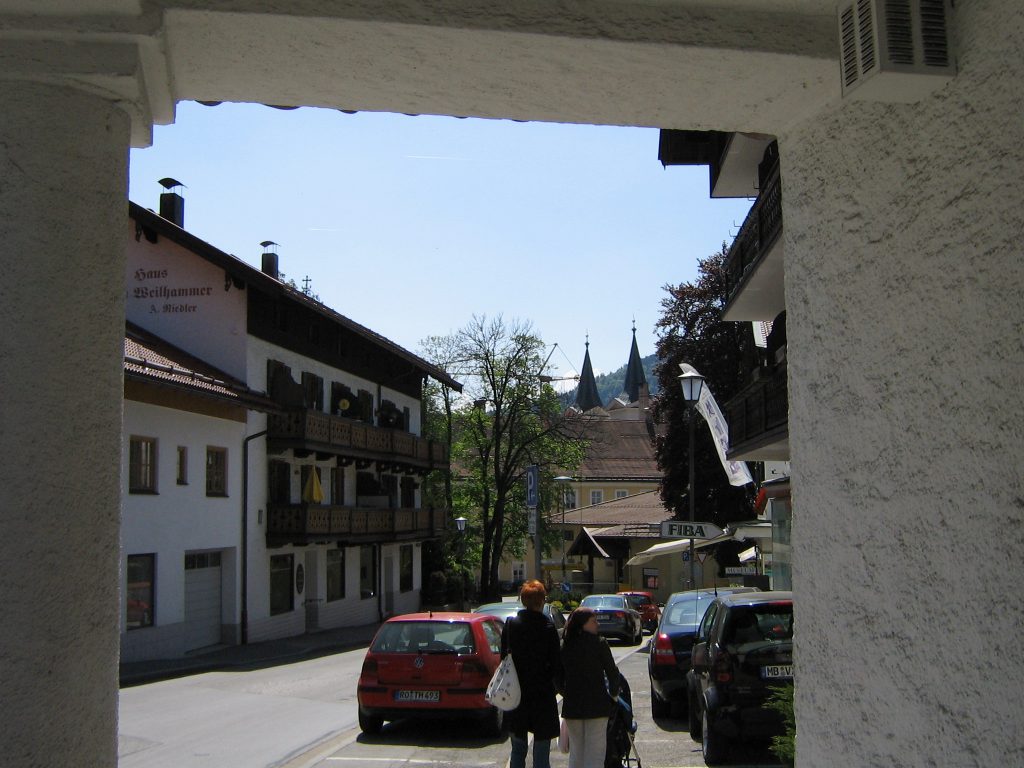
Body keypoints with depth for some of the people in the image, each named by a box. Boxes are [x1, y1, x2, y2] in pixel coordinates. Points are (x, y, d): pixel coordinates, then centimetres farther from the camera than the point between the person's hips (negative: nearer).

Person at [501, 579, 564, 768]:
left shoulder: (510, 624, -3)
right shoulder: (548, 628, -13)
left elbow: (503, 658, 4)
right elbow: (556, 664, -9)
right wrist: (560, 686, 9)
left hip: (516, 696, 4)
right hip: (542, 695, -4)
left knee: (518, 751, 16)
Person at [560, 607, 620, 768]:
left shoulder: (564, 645, 3)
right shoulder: (599, 643, -9)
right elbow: (612, 672, -5)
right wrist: (613, 694, 11)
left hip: (571, 706, 4)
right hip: (597, 704, -4)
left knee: (575, 753, 14)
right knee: (595, 754, 0)